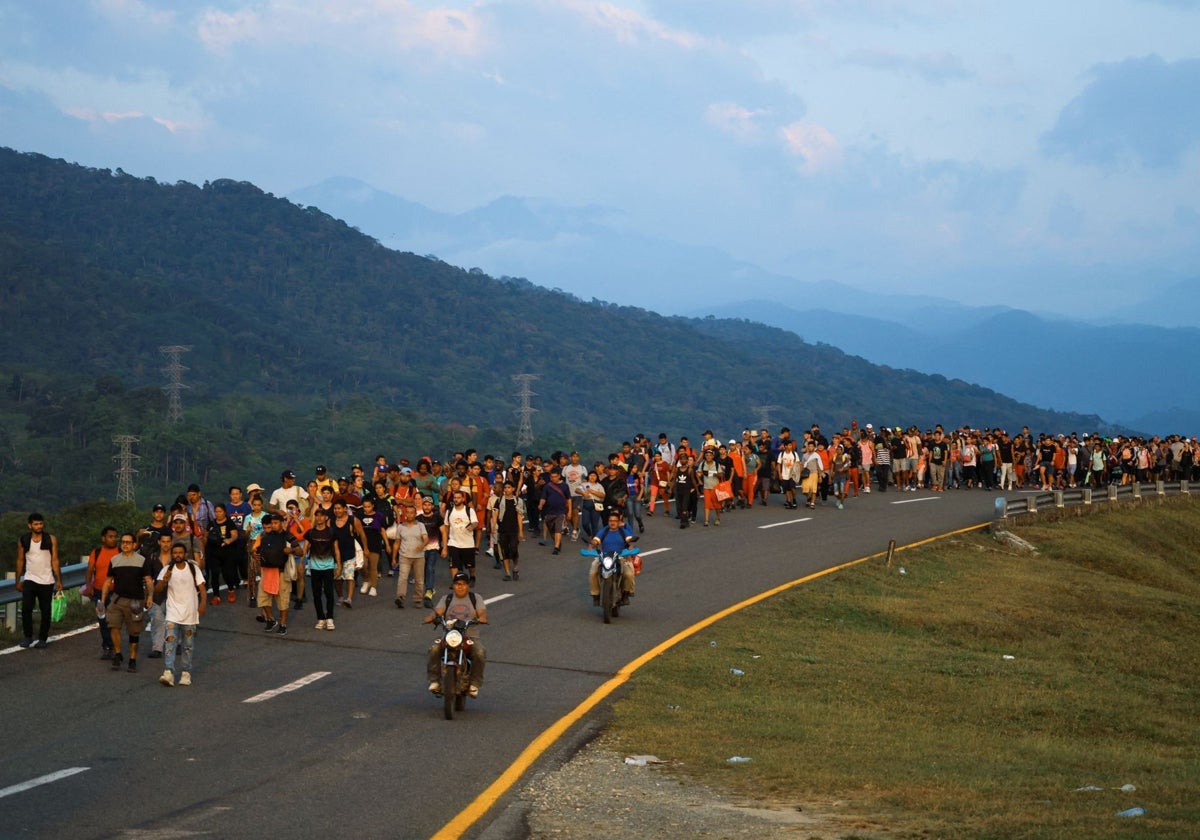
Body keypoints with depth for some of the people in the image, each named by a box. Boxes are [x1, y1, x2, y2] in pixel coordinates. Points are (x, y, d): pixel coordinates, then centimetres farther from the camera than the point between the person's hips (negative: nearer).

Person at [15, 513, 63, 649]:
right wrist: (18, 581, 7)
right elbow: (20, 560, 9)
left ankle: (42, 639, 13)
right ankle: (28, 636, -5)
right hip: (29, 579, 0)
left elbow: (55, 560, -1)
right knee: (26, 607, -15)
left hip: (47, 581, 0)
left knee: (45, 611, 3)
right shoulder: (23, 540, 3)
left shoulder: (51, 539, -1)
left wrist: (59, 580, -5)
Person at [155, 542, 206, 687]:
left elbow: (201, 587, 2)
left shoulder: (194, 568, 3)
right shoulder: (167, 570, 2)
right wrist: (164, 581, -24)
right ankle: (168, 673, -22)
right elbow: (157, 590, -4)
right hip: (173, 614, -1)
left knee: (188, 645, 7)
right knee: (170, 642, -15)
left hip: (190, 614, 1)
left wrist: (202, 603, -14)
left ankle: (186, 673, 16)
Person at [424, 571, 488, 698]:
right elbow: (437, 611, 2)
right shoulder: (447, 599, 18)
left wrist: (482, 617, -27)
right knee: (434, 649, -28)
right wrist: (431, 617, -23)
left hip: (471, 636, -1)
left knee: (480, 654, -31)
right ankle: (434, 681, -19)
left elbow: (482, 612, -2)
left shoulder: (476, 598, 14)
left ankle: (474, 684, -17)